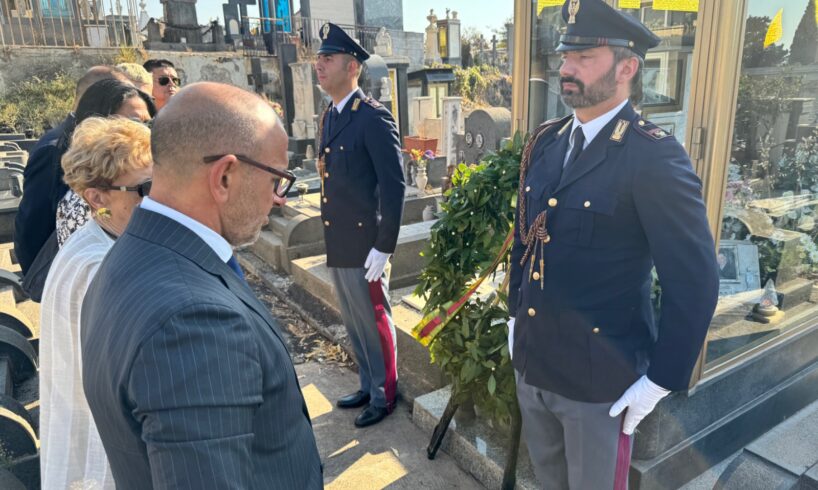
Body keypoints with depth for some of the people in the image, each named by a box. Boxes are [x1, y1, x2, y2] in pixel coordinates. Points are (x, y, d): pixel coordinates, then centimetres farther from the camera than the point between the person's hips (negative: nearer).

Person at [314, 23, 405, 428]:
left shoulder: (374, 117, -14)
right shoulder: (329, 117, 12)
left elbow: (393, 185, -17)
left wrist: (384, 246, -18)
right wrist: (330, 240, 15)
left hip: (364, 246, -8)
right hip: (337, 245, 8)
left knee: (375, 324, 7)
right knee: (354, 325, 19)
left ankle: (384, 396, 26)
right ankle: (368, 386, 37)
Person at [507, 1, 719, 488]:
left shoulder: (654, 156, -18)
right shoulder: (544, 143, 2)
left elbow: (695, 282, -16)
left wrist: (661, 380, -12)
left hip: (599, 377, -6)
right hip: (530, 360, 6)